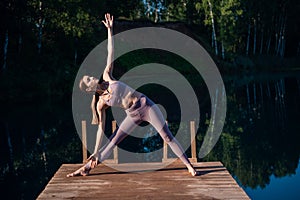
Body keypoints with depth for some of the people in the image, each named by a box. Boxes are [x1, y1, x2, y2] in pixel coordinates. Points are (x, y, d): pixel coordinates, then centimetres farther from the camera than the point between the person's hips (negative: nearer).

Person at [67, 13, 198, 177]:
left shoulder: (106, 77, 1)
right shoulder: (100, 103, -1)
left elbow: (110, 54, 3)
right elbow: (101, 127, 1)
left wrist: (109, 29, 1)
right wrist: (96, 151, -1)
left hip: (146, 105, 0)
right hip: (133, 115, 0)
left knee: (168, 137, -2)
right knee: (112, 142, 1)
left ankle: (189, 166, 3)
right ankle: (86, 168, 14)